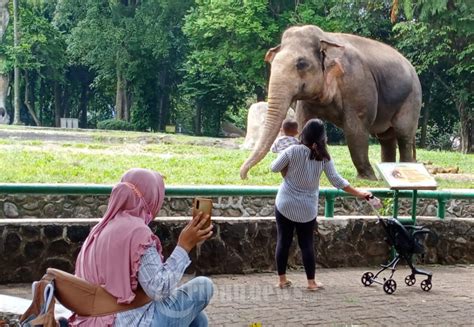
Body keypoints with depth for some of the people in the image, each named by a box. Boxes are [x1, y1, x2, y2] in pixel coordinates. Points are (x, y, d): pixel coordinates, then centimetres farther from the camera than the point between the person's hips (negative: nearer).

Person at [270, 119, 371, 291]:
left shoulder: (293, 151, -13)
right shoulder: (324, 157, -8)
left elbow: (274, 168, -4)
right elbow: (336, 180, -8)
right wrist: (359, 194, 0)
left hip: (285, 205, -1)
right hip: (307, 209, 1)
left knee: (283, 241, 9)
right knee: (306, 243, 10)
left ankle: (282, 279, 15)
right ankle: (311, 282, 12)